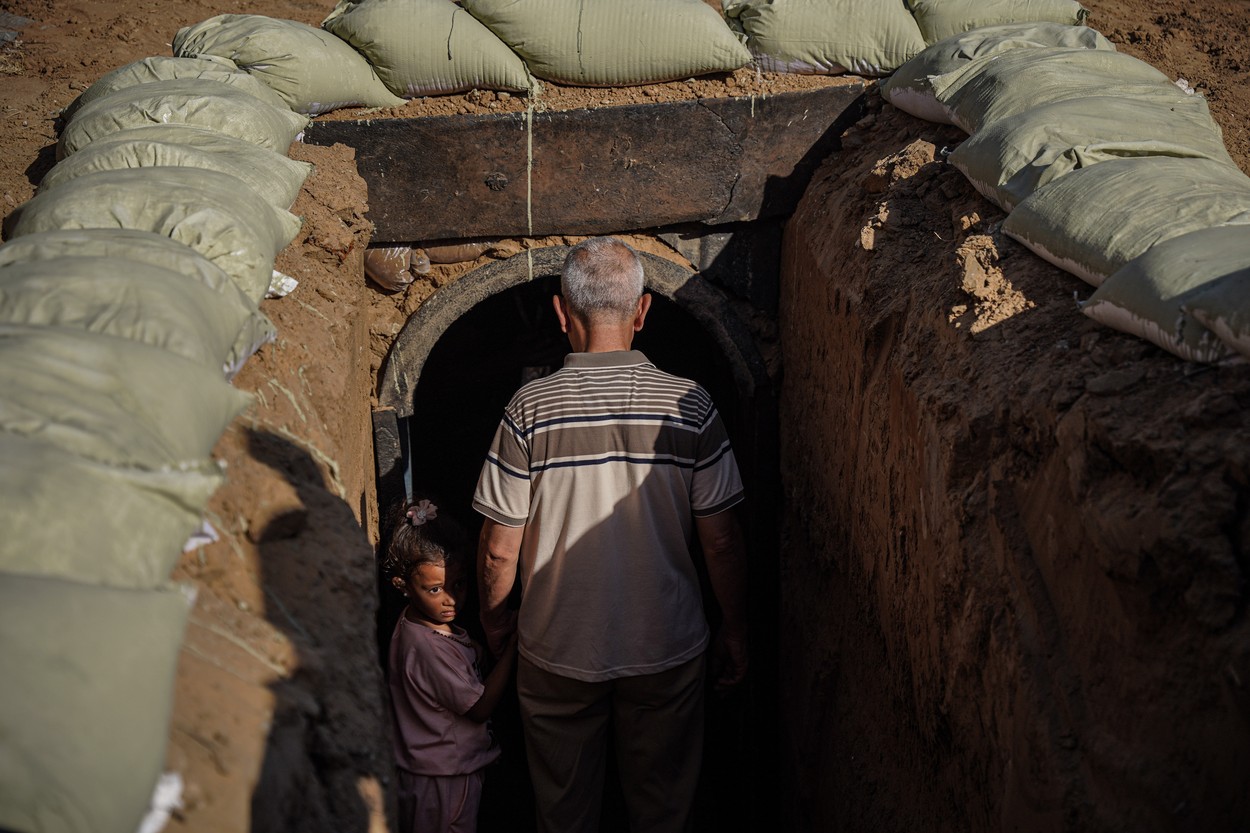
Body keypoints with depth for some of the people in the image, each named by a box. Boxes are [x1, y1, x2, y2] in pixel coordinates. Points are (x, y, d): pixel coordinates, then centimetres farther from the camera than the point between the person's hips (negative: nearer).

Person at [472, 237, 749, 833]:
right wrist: (734, 636, 6)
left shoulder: (530, 409, -15)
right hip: (667, 650, 1)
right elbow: (721, 542, -8)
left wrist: (494, 620, 9)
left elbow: (500, 548, -10)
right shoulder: (689, 406, -13)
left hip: (557, 653, 0)